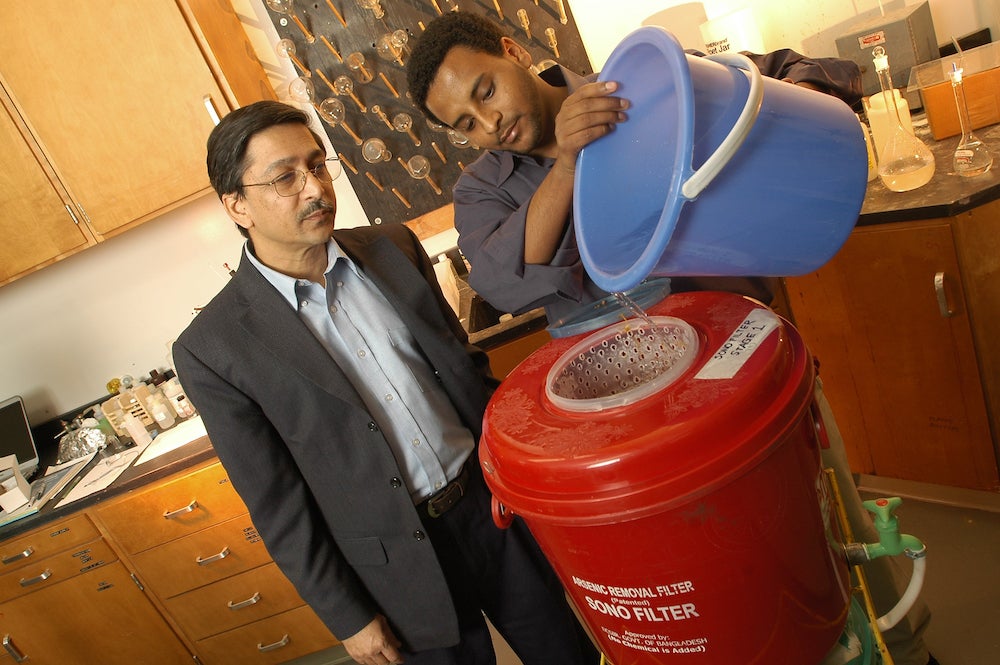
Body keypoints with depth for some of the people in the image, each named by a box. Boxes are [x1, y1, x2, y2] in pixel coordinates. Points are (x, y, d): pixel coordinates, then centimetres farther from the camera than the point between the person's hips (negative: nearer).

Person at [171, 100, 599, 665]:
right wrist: (347, 616, -3)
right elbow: (276, 505, -8)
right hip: (403, 567, -3)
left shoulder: (394, 247, -3)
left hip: (493, 497, 4)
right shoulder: (213, 350, -14)